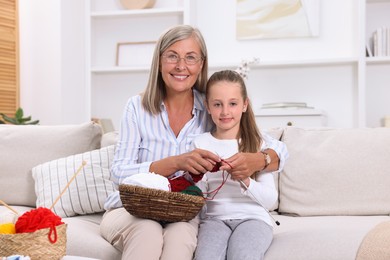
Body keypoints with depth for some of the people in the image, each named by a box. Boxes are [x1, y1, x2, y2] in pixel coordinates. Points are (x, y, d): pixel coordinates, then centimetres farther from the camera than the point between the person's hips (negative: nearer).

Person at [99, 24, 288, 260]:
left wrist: (258, 160, -27)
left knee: (179, 237, -33)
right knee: (148, 232, -34)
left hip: (183, 216, 1)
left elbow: (278, 151, -2)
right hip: (131, 211, 0)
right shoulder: (138, 107, -4)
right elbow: (119, 173, -13)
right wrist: (176, 163, -29)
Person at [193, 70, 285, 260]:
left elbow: (270, 200, 0)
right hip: (214, 217, 1)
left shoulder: (258, 143, 6)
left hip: (253, 217, -1)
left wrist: (246, 181, -18)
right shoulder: (201, 143, 9)